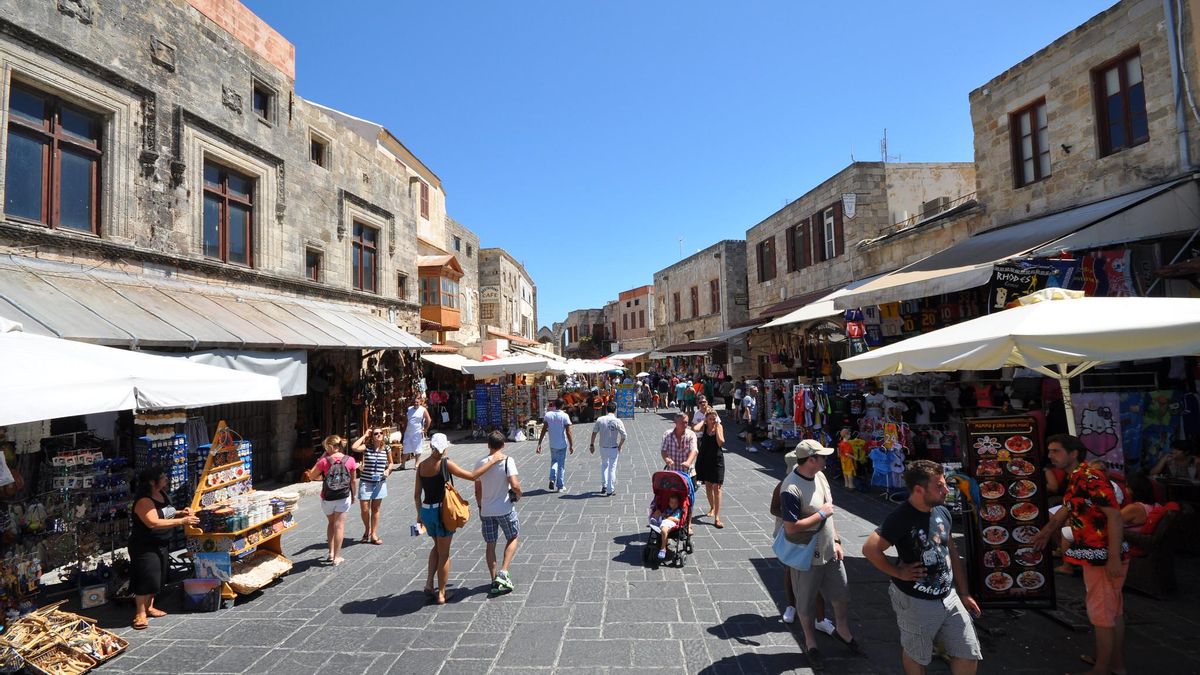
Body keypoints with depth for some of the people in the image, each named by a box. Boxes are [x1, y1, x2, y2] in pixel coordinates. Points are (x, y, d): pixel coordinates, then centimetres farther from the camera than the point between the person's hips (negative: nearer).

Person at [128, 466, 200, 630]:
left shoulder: (162, 494, 4)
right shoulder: (144, 501, -24)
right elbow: (154, 523, -32)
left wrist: (180, 512, 0)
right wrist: (182, 521, -32)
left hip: (161, 544, 9)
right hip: (145, 546, -9)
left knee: (158, 577, 15)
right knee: (146, 578, -7)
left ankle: (149, 607, 29)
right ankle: (140, 613, 5)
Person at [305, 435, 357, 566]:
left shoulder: (324, 461, -12)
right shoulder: (350, 460, -8)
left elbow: (311, 476, 1)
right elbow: (353, 481, 1)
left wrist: (320, 459, 1)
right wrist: (353, 495, 15)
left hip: (327, 498, 0)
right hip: (344, 497, 0)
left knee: (331, 523, 22)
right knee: (339, 525, 8)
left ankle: (331, 553, 24)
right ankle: (337, 557, 12)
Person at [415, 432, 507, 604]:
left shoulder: (421, 465, 2)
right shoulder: (445, 463, -15)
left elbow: (417, 495, 7)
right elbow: (472, 476, -16)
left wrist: (420, 514, 21)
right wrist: (492, 461, -9)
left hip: (426, 511, 6)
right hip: (441, 511, -6)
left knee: (437, 546, 29)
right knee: (444, 554, 10)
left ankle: (429, 583, 20)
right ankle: (441, 594, 19)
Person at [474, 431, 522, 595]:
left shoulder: (480, 463, 1)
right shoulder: (507, 461, -13)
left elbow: (477, 491, 8)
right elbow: (514, 485, -23)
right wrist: (518, 494, -1)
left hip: (486, 510, 4)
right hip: (504, 509, -4)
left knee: (490, 545, 13)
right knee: (512, 538, 17)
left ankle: (494, 581, 18)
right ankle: (503, 573, 4)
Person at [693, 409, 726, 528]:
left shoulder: (719, 427, -3)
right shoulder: (704, 426, -2)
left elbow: (721, 443, -15)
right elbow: (694, 429, -25)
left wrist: (717, 428, -14)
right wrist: (703, 421, -12)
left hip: (716, 460, -2)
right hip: (704, 459, 2)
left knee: (716, 487, -7)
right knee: (708, 485, 16)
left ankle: (717, 517, -7)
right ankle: (712, 508, 38)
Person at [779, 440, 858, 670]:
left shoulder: (820, 476, -2)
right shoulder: (791, 489, -29)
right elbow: (791, 528, -30)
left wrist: (836, 541, 10)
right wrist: (821, 514, -23)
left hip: (829, 551, 7)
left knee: (842, 595, 22)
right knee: (806, 604, 14)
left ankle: (843, 631, 49)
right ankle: (811, 643, 37)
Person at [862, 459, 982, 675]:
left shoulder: (942, 511, -1)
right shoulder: (901, 519, -25)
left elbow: (951, 552, 11)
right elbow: (869, 549, -27)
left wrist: (964, 592, 13)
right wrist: (898, 572, -17)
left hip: (949, 598, 6)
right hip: (916, 602, -6)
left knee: (969, 657, 13)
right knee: (916, 656, 14)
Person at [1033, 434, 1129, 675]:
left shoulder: (1091, 478, -20)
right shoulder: (1074, 479, 10)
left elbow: (1114, 516, -25)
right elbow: (1067, 508, 25)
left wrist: (1114, 558, -27)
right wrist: (1046, 532, 36)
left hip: (1103, 556, -9)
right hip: (1096, 554, 10)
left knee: (1101, 612, 1)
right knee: (1114, 610, 19)